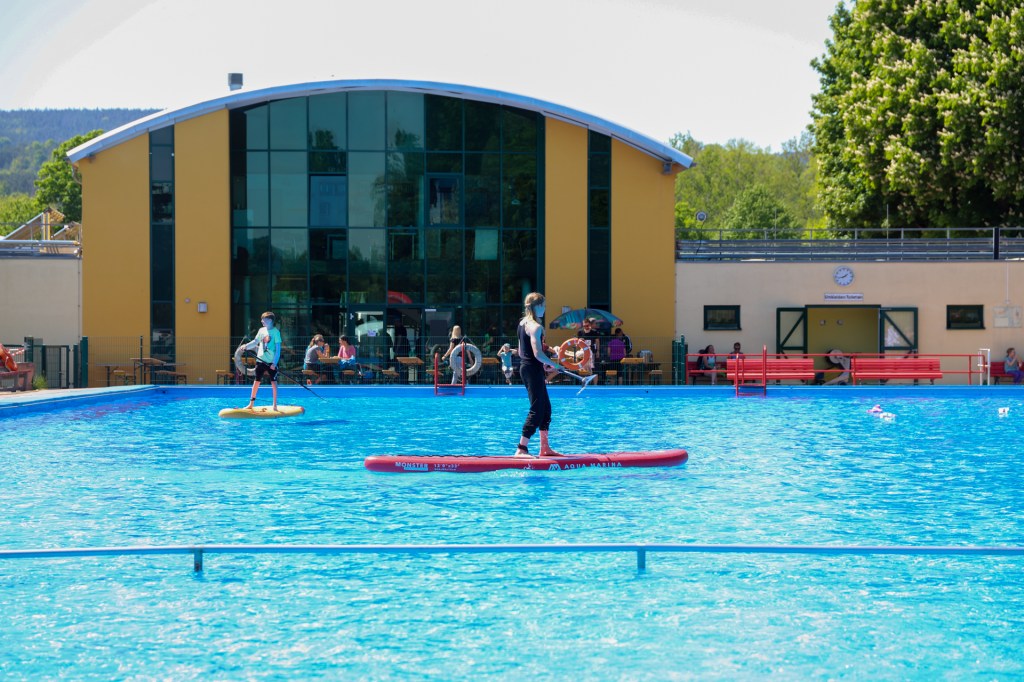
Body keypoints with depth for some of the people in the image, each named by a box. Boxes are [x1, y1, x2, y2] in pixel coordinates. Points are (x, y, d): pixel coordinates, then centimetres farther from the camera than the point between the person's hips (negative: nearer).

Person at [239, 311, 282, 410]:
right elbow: (255, 342, 15)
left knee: (273, 382, 0)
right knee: (256, 381, 8)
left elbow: (278, 348, -10)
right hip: (261, 360, 5)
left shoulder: (275, 331, -8)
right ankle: (251, 404, 14)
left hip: (271, 362, -5)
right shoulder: (261, 330, 7)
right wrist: (246, 346, -4)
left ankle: (274, 405, 7)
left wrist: (274, 362, -16)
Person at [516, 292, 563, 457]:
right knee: (536, 410, -8)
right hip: (533, 369, -10)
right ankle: (521, 448, -13)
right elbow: (538, 353, -24)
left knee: (546, 407, 17)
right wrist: (552, 364, -11)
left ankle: (545, 448, 21)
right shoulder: (535, 326, -16)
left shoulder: (523, 323, 14)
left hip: (525, 367, 10)